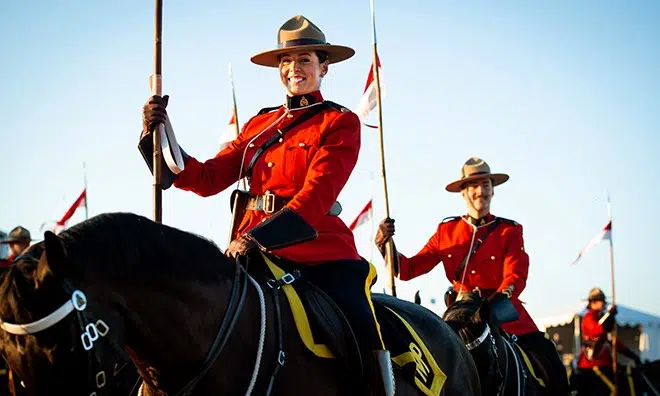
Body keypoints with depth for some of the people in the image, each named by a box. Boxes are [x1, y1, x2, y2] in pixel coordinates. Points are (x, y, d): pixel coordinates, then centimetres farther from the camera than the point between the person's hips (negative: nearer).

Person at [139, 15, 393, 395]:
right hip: (253, 252, 4)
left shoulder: (340, 122, 1)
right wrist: (156, 136, -4)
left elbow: (316, 196, -12)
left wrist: (262, 236, -25)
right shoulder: (260, 124, 16)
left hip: (320, 253, -4)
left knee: (367, 351, -14)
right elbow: (207, 179, 8)